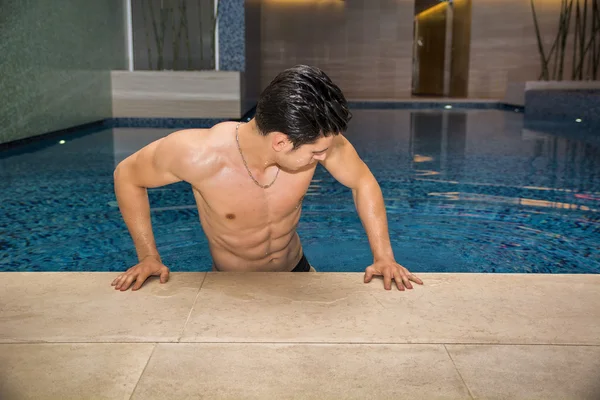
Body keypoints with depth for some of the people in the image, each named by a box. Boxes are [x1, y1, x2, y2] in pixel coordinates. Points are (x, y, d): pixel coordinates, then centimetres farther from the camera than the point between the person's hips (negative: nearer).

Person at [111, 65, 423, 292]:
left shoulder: (316, 138, -27)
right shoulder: (199, 154, -33)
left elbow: (363, 182, -9)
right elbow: (127, 175, -14)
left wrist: (383, 256, -14)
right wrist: (148, 256, -16)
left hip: (296, 271, 2)